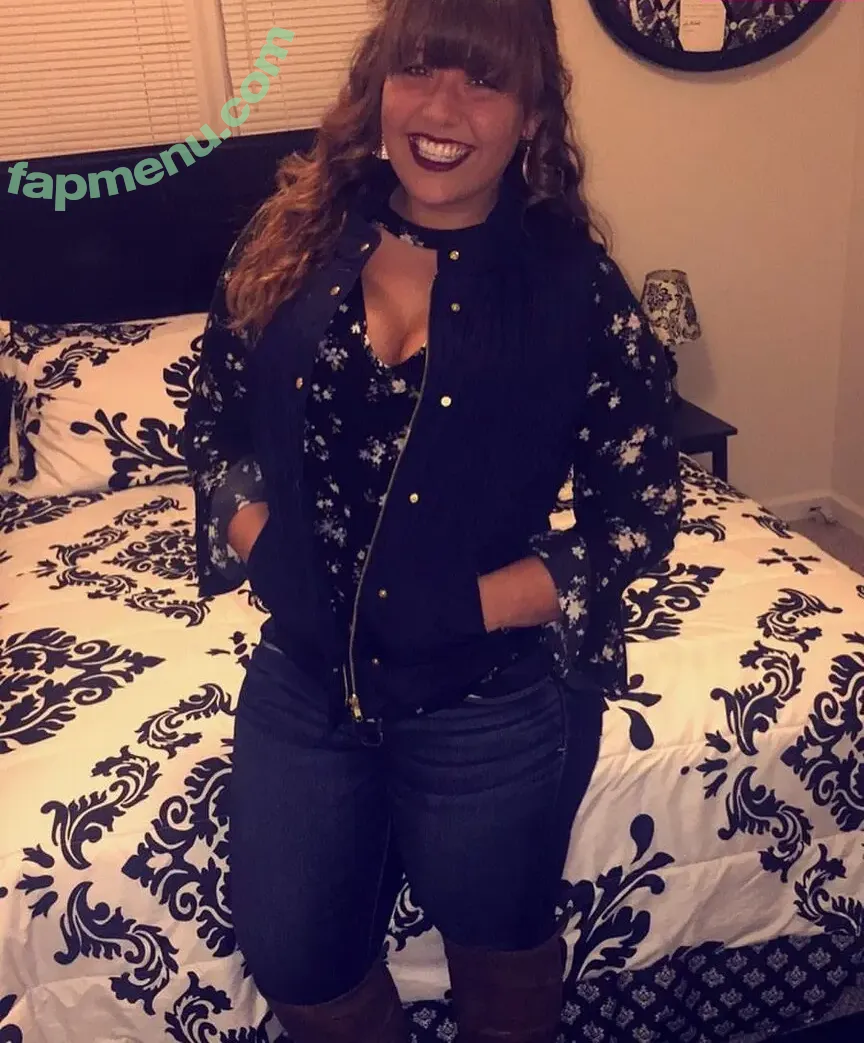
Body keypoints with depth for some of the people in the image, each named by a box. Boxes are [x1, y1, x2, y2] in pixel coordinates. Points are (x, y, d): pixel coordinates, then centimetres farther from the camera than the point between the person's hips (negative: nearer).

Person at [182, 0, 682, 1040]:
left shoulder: (574, 284, -12)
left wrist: (473, 605, -19)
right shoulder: (292, 242, -3)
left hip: (494, 707, -3)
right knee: (292, 957, 19)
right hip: (301, 685, 4)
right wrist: (257, 543, -9)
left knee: (498, 941, 22)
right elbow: (215, 419, 7)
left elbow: (640, 508, -9)